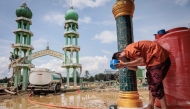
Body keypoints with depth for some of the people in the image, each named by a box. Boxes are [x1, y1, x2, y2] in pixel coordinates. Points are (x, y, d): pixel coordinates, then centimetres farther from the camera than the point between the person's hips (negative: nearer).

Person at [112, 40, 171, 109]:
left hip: (160, 57, -11)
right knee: (151, 82, 16)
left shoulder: (129, 50, -20)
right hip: (154, 59, 11)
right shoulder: (130, 54, 12)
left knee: (155, 85, -10)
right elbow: (135, 68, 8)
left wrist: (125, 64, -25)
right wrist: (124, 65, -5)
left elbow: (141, 60, -29)